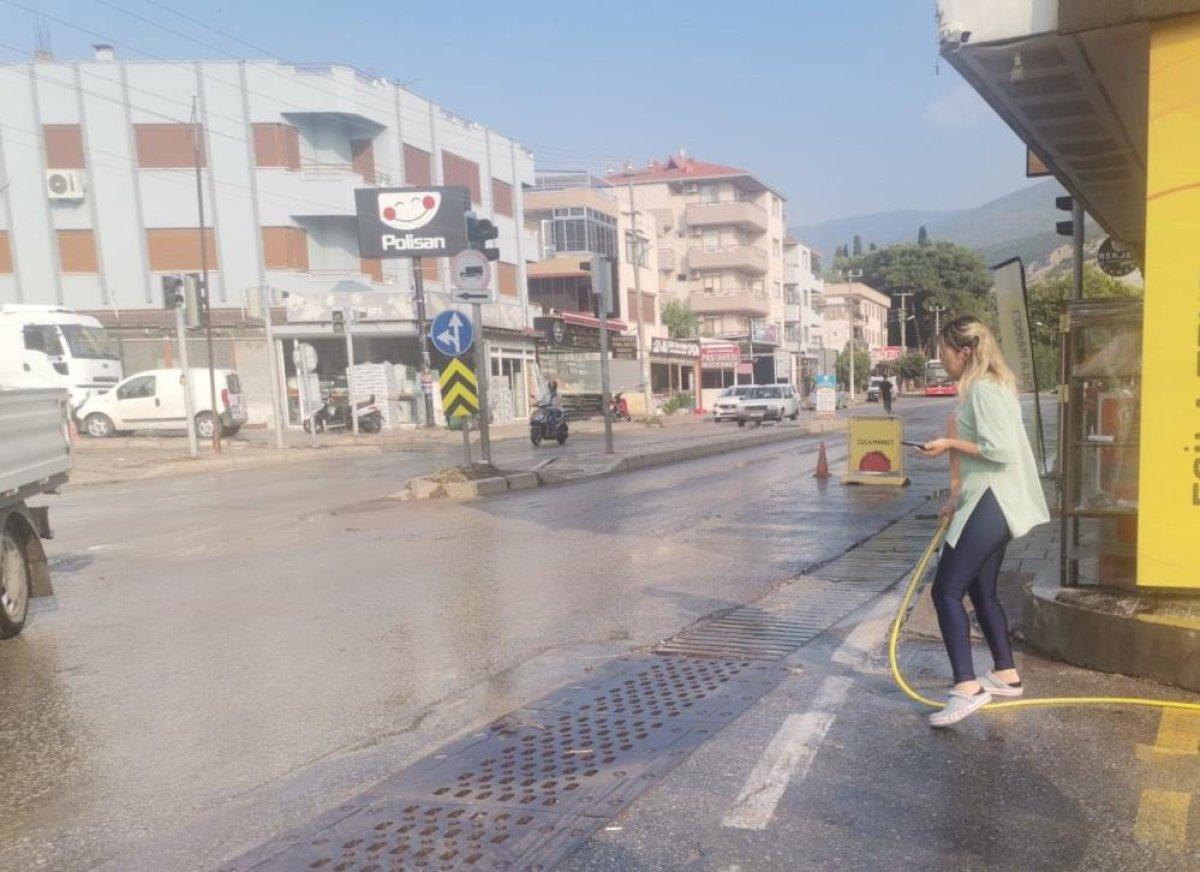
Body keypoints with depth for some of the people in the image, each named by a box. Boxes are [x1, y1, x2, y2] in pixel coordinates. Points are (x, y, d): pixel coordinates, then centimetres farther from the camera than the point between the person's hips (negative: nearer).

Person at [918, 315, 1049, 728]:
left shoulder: (983, 388, -15)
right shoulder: (986, 386, 17)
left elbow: (1001, 450, -24)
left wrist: (950, 444, -14)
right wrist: (958, 496, 20)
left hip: (990, 505, -11)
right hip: (989, 503, 11)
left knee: (946, 591, -10)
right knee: (981, 591, 17)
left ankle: (967, 687, -10)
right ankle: (1006, 675, 28)